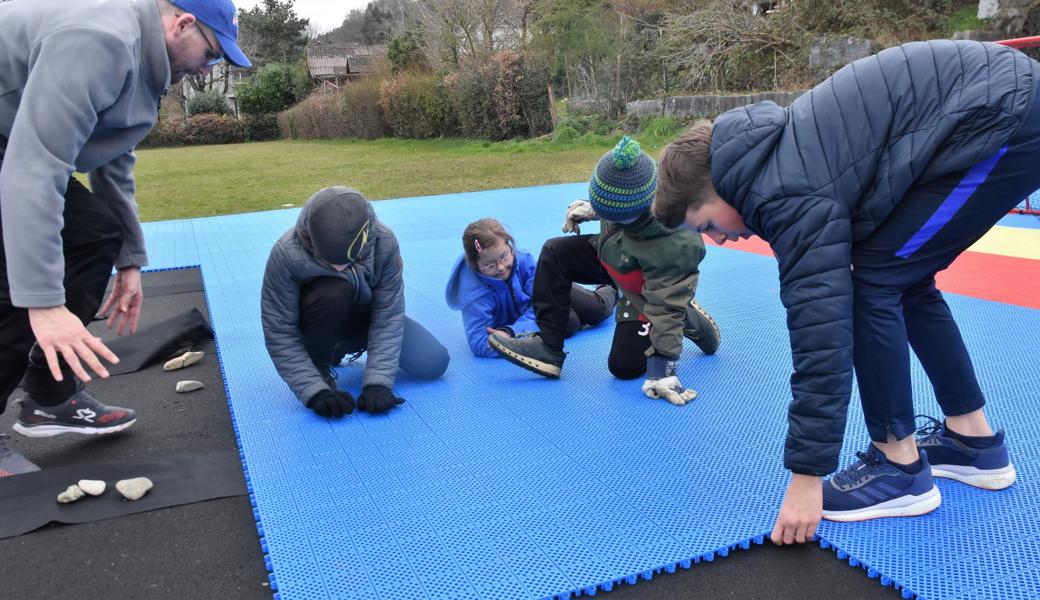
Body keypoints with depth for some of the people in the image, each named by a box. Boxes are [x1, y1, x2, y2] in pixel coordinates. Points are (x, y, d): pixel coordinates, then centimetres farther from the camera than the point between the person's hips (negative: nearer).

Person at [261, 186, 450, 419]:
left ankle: (341, 347, 13)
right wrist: (315, 391, -34)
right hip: (316, 324, -3)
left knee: (433, 363, -10)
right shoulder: (286, 253, -33)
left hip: (364, 316, 3)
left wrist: (377, 382, -33)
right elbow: (279, 332, -28)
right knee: (334, 292, -38)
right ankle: (319, 363, -8)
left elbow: (388, 316, -25)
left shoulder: (384, 243, -29)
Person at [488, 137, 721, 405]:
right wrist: (591, 209, -6)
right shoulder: (626, 190, -28)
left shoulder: (671, 247, -45)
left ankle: (688, 320, 14)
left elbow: (664, 306, -37)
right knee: (555, 253, -8)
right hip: (613, 259, 7)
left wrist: (662, 367, -34)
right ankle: (547, 346, -2)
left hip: (652, 289, -7)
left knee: (623, 366, -3)